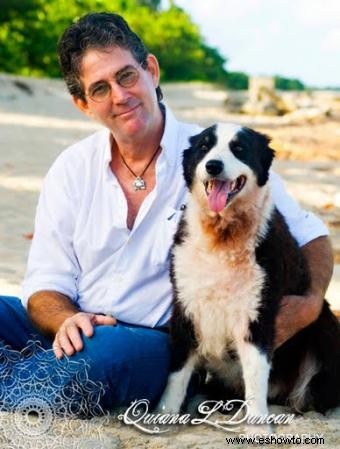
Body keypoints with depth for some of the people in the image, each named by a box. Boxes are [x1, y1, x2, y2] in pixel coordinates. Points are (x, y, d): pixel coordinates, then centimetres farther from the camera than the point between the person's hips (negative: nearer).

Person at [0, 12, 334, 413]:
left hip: (157, 343, -2)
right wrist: (67, 320, -19)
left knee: (104, 349, -35)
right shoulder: (71, 169, 6)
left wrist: (311, 302, -16)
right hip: (74, 329, 3)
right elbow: (46, 282, 4)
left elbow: (310, 236, 4)